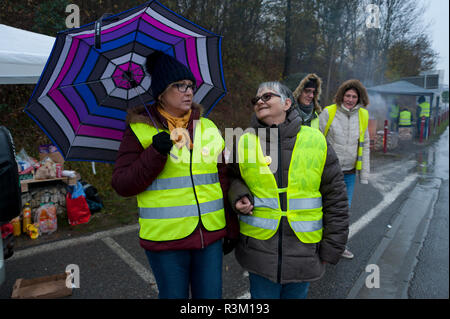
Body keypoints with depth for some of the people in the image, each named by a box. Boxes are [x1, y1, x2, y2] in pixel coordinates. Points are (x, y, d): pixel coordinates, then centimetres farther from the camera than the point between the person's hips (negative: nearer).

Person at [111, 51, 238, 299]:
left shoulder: (208, 128, 8)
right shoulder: (140, 129, -3)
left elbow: (223, 179, 13)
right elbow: (122, 185, -6)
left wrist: (232, 228, 13)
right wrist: (155, 154, -19)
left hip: (210, 234, 4)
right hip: (165, 239, -3)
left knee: (211, 295, 15)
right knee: (174, 295, 12)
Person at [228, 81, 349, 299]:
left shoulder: (316, 141, -4)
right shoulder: (245, 142, -1)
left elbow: (336, 199, 1)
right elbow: (233, 178, 16)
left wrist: (331, 249, 2)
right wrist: (239, 197, -7)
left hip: (304, 253, 0)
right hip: (259, 252, 0)